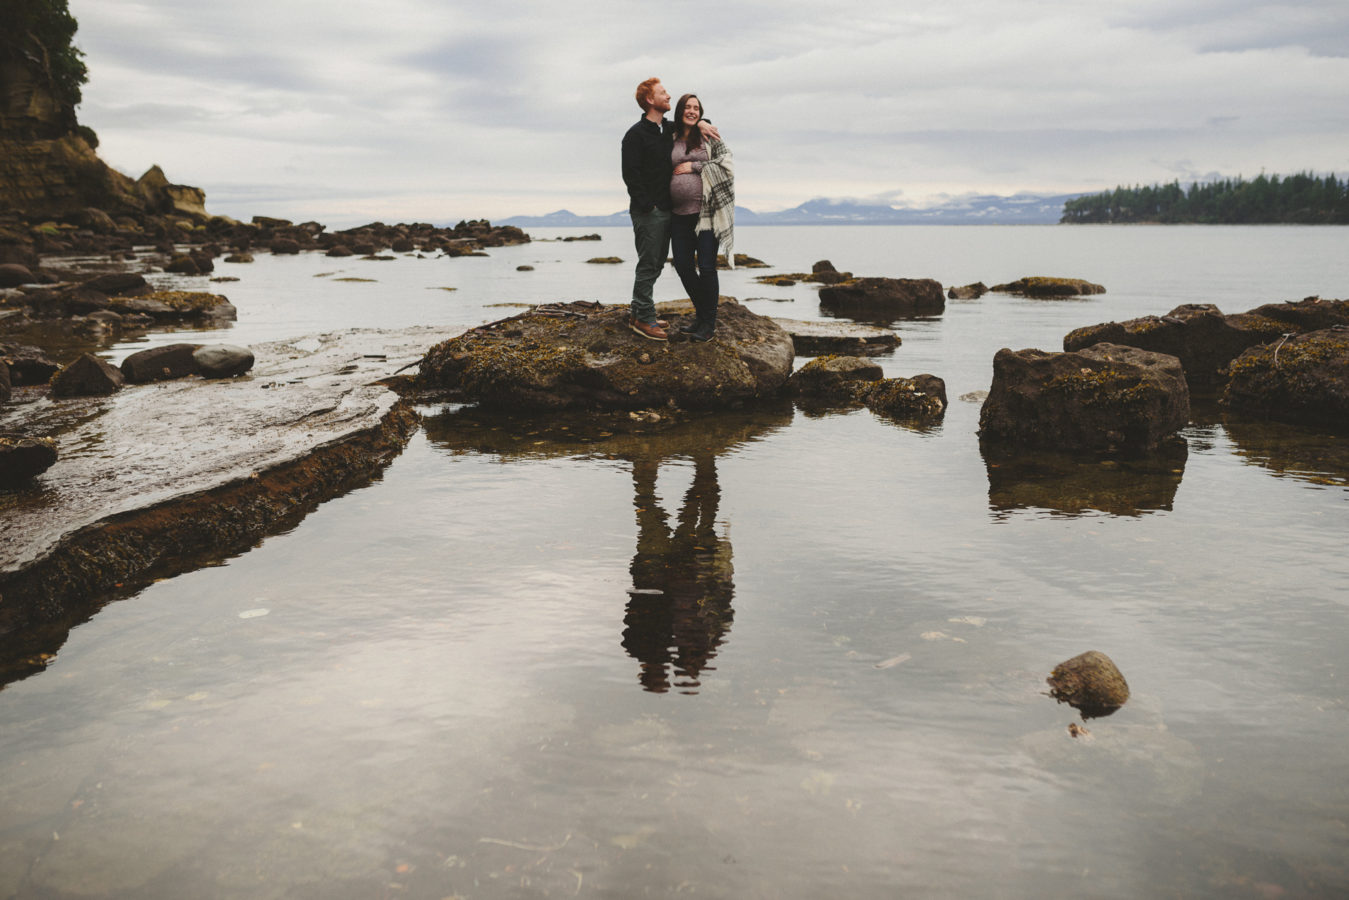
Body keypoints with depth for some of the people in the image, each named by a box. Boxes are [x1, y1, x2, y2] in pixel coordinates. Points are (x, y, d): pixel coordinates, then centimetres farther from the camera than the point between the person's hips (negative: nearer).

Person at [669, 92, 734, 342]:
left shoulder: (709, 137, 4)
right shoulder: (671, 141, 12)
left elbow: (726, 164, -4)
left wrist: (694, 166, -8)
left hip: (706, 211, -4)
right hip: (679, 213, 4)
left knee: (706, 267, -5)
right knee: (683, 265, 5)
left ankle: (709, 322, 7)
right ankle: (701, 314, 23)